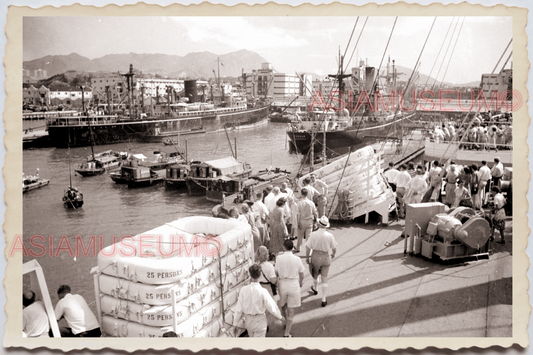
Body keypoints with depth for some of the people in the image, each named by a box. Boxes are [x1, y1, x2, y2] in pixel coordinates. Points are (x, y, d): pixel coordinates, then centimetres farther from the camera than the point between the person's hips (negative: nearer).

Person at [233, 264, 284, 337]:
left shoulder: (244, 290, -16)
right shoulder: (262, 291, -23)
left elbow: (239, 308, -8)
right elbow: (271, 307, -14)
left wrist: (235, 323, 4)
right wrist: (280, 317, 4)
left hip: (248, 320, 3)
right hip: (260, 320, -3)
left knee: (252, 338, 26)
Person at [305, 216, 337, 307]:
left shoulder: (313, 235, -19)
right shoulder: (330, 236, -15)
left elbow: (308, 247, -14)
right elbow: (334, 248, -3)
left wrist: (307, 257, 3)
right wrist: (333, 254, 19)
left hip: (315, 257, 0)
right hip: (326, 258, 0)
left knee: (315, 274, 28)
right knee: (324, 279, 10)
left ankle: (315, 288, 55)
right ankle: (324, 300, 10)